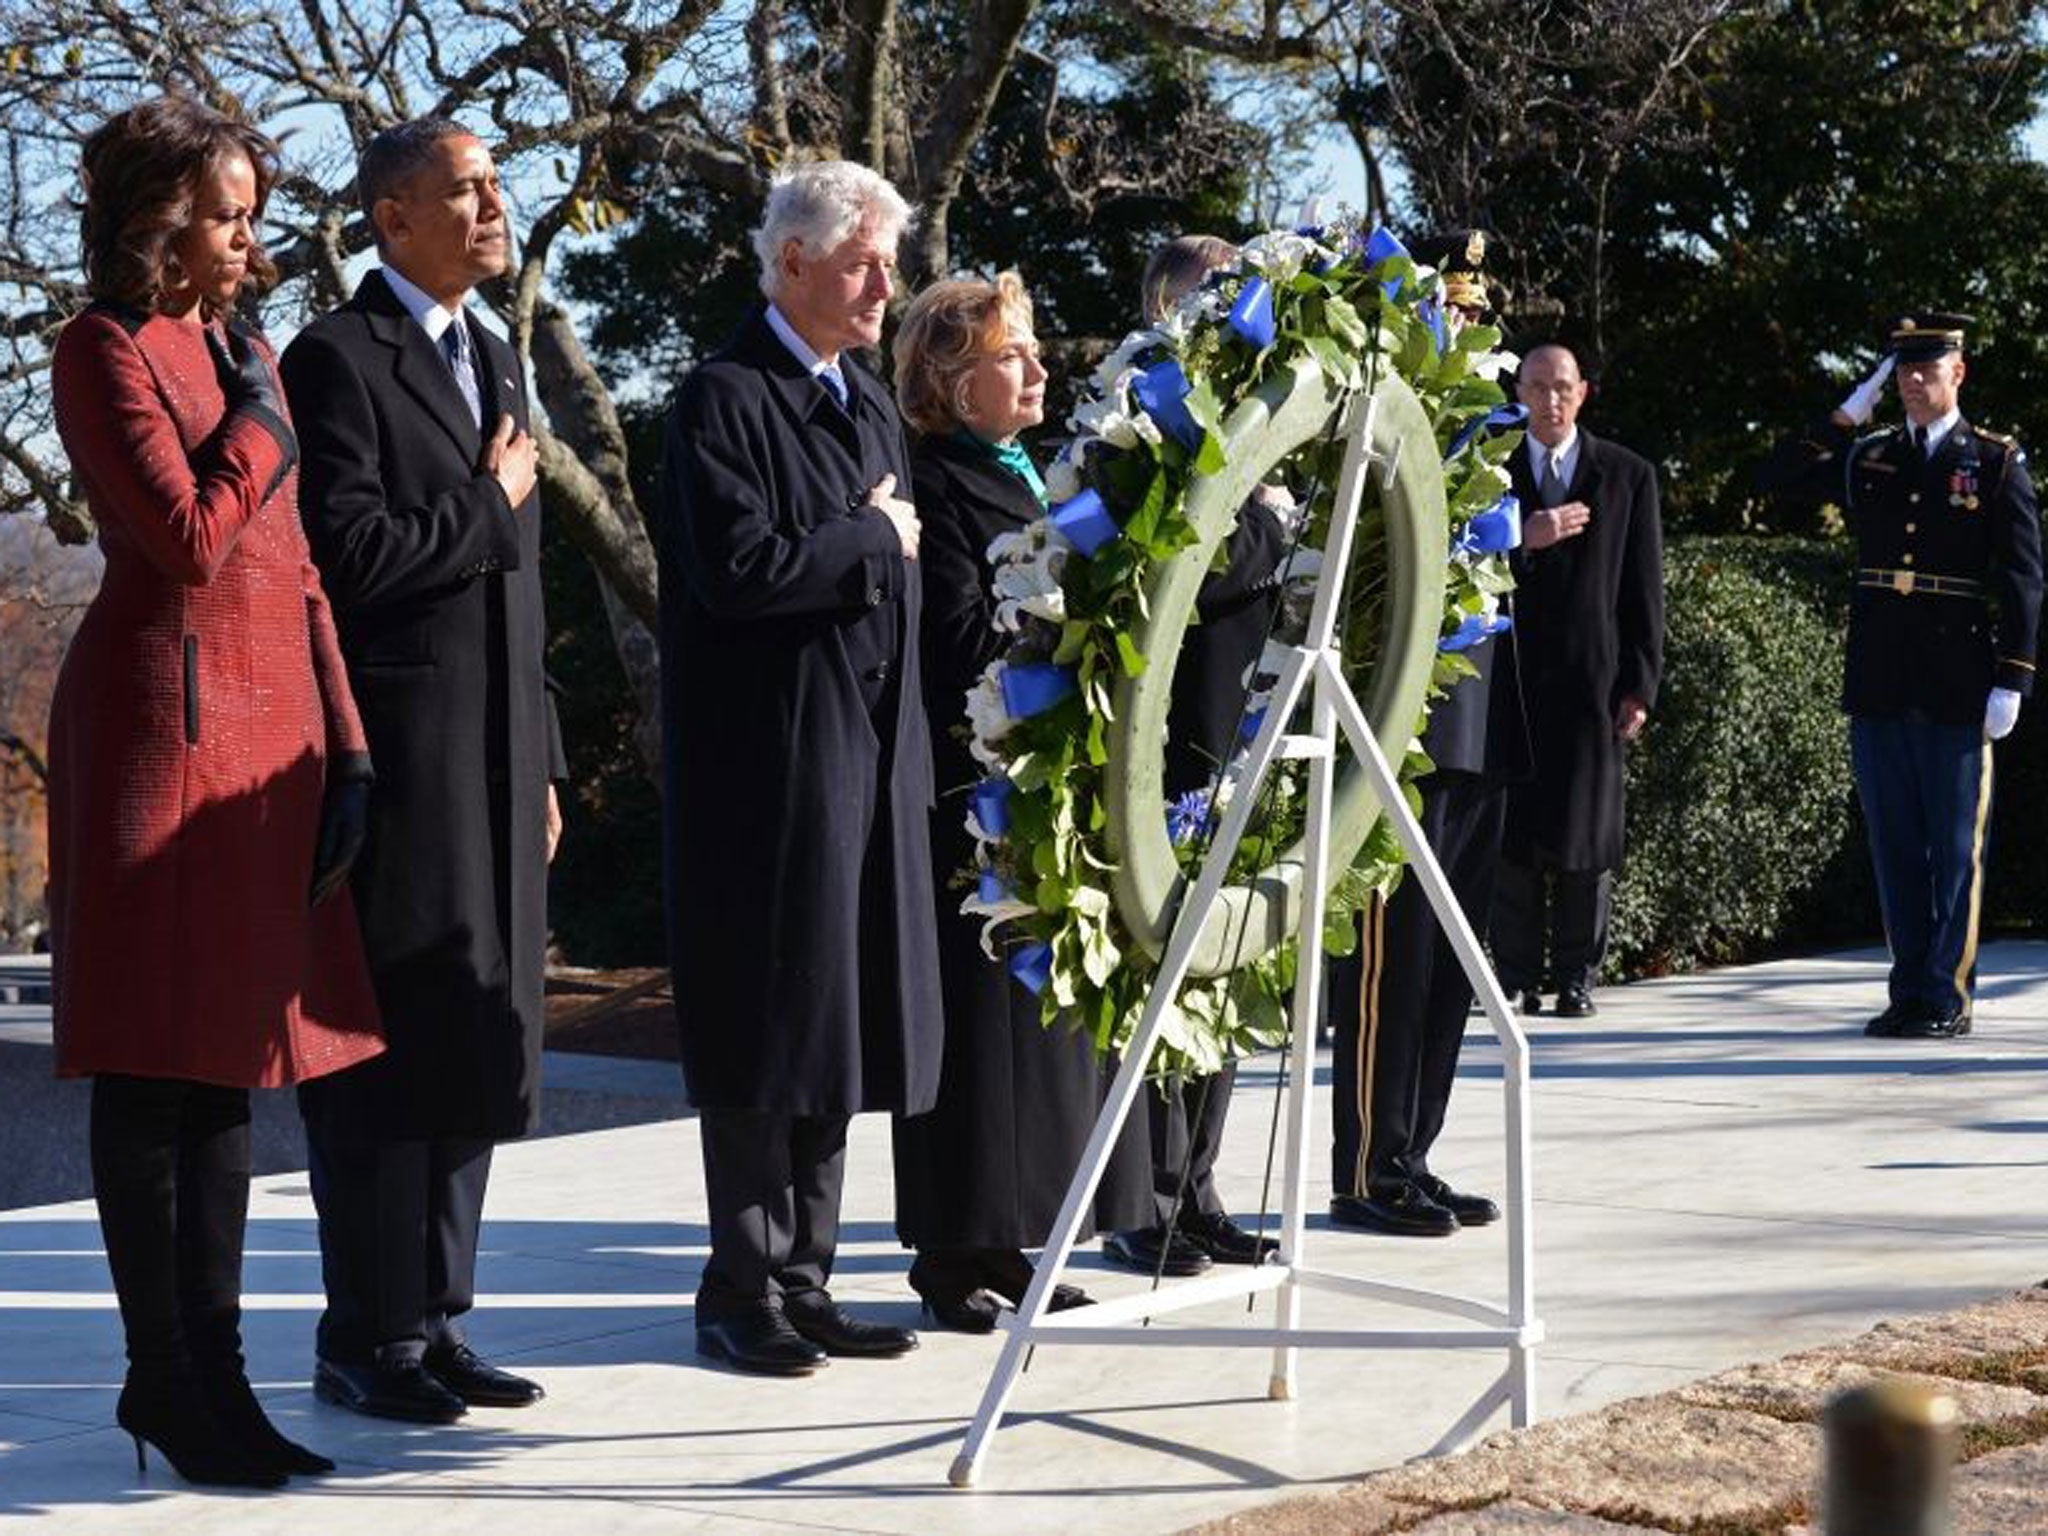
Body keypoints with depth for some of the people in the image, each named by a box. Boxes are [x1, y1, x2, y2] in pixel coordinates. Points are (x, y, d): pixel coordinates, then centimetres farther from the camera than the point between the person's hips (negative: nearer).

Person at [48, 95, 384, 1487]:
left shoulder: (249, 352, 18)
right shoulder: (105, 352, -6)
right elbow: (192, 537, -18)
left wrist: (344, 741, 11)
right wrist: (259, 421, -3)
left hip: (272, 719, 8)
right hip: (165, 707, -8)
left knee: (228, 1066, 9)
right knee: (156, 1071, -2)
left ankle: (208, 1373, 15)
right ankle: (170, 1383, 5)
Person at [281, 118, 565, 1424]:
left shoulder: (494, 362, 19)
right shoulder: (339, 359, -8)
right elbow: (348, 552, -20)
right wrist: (485, 505, -7)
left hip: (497, 764, 8)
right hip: (396, 762, -8)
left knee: (476, 1054, 11)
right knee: (386, 1053, -3)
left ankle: (436, 1319, 19)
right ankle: (370, 1336, 6)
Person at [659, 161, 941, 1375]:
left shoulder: (872, 405, 17)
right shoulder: (725, 400, -9)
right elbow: (737, 566, -21)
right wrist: (872, 539, -9)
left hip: (871, 759, 8)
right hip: (767, 762, -8)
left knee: (842, 1020, 10)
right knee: (768, 1020, -2)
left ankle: (804, 1276, 18)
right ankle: (743, 1287, 8)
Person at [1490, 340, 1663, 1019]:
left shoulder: (1628, 475, 8)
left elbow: (1644, 589, 6)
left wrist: (1639, 684, 0)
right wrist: (1525, 540, -14)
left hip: (1592, 677, 0)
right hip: (1510, 676, 1)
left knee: (1586, 831, 0)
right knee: (1511, 830, 0)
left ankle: (1575, 975, 8)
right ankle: (1517, 974, 7)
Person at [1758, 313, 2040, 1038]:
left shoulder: (1998, 463, 1)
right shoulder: (1869, 458, 12)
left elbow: (2022, 577, -3)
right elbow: (1780, 477, 9)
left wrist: (2011, 680, -11)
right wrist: (1847, 414, 2)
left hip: (1958, 688, -4)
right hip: (1879, 684, 4)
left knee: (1955, 844, 1)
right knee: (1894, 842, 8)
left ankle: (1949, 997, 6)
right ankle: (1910, 992, 15)